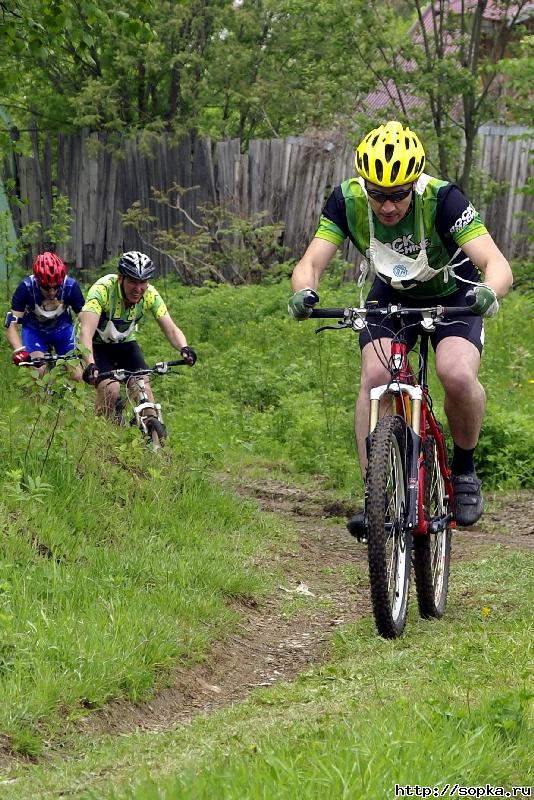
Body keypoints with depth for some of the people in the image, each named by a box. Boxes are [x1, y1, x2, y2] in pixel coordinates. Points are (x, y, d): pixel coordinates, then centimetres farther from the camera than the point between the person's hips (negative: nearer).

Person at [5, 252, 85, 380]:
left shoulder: (71, 286, -28)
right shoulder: (26, 287, -31)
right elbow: (11, 324, -30)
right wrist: (19, 350, -47)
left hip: (62, 328, 1)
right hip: (34, 329, -1)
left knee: (77, 377, -10)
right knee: (38, 372, -25)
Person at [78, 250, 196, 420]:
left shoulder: (150, 295, -20)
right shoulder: (102, 290, -33)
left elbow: (170, 328, -23)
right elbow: (86, 331, -43)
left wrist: (184, 348, -46)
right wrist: (90, 365, -59)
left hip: (125, 344, 4)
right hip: (97, 346, -4)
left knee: (144, 389, -16)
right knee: (111, 389, -25)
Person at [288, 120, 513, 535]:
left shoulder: (442, 199, -32)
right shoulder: (348, 201, -24)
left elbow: (497, 263, -39)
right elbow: (311, 262, -26)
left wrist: (488, 291, -62)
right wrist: (304, 292, -50)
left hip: (452, 296, -2)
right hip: (391, 298, 2)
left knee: (458, 375, -29)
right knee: (375, 377, -24)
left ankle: (465, 470, -1)